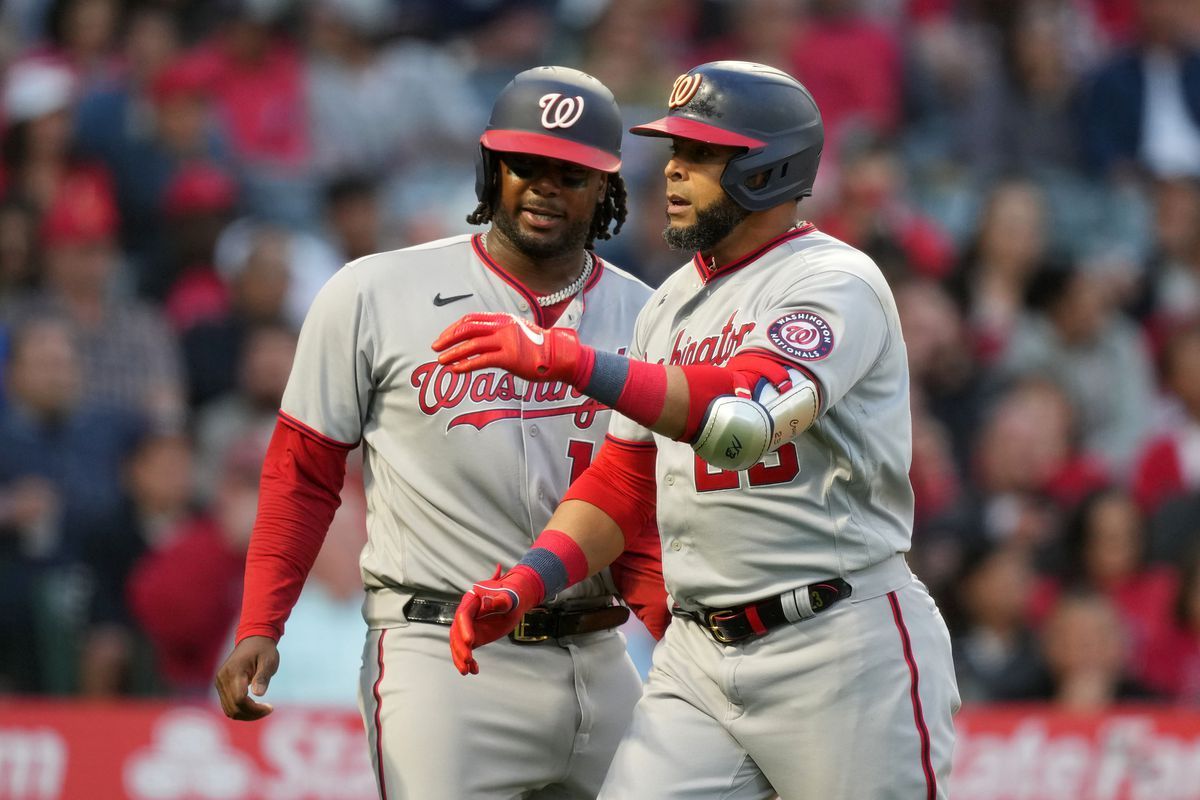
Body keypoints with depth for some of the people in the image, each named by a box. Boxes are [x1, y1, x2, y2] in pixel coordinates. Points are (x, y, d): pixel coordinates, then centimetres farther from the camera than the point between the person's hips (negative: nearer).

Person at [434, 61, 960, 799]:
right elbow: (624, 481, 19)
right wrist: (526, 584, 2)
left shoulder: (834, 283, -10)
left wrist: (566, 359, -33)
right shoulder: (673, 304, 16)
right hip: (699, 656, 7)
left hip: (841, 652, -7)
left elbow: (747, 417, -28)